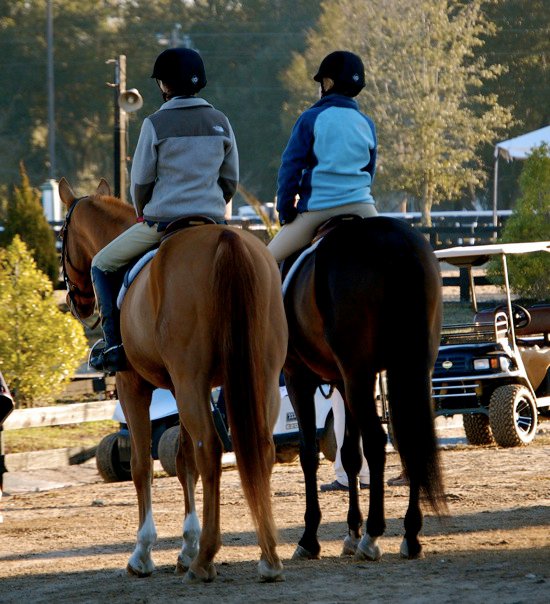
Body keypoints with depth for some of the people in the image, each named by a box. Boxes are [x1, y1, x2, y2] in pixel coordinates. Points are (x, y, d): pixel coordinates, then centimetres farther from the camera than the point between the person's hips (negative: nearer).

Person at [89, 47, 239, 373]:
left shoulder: (156, 124, -10)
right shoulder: (221, 122, 5)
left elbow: (140, 181, -4)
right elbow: (230, 181, 10)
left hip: (161, 221, -4)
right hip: (213, 221, 4)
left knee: (103, 266, 15)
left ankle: (115, 346, 7)